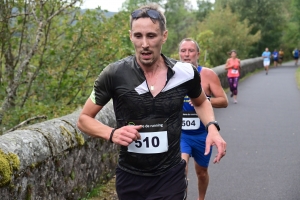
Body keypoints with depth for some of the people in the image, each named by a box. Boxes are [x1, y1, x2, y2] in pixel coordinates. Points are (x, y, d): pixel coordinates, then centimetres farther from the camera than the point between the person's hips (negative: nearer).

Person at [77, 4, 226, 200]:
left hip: (170, 176, 0)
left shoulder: (185, 73, -7)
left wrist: (212, 127, -4)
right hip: (129, 178, 0)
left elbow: (201, 102, 16)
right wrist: (112, 134, -20)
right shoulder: (114, 74, -12)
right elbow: (84, 119, -1)